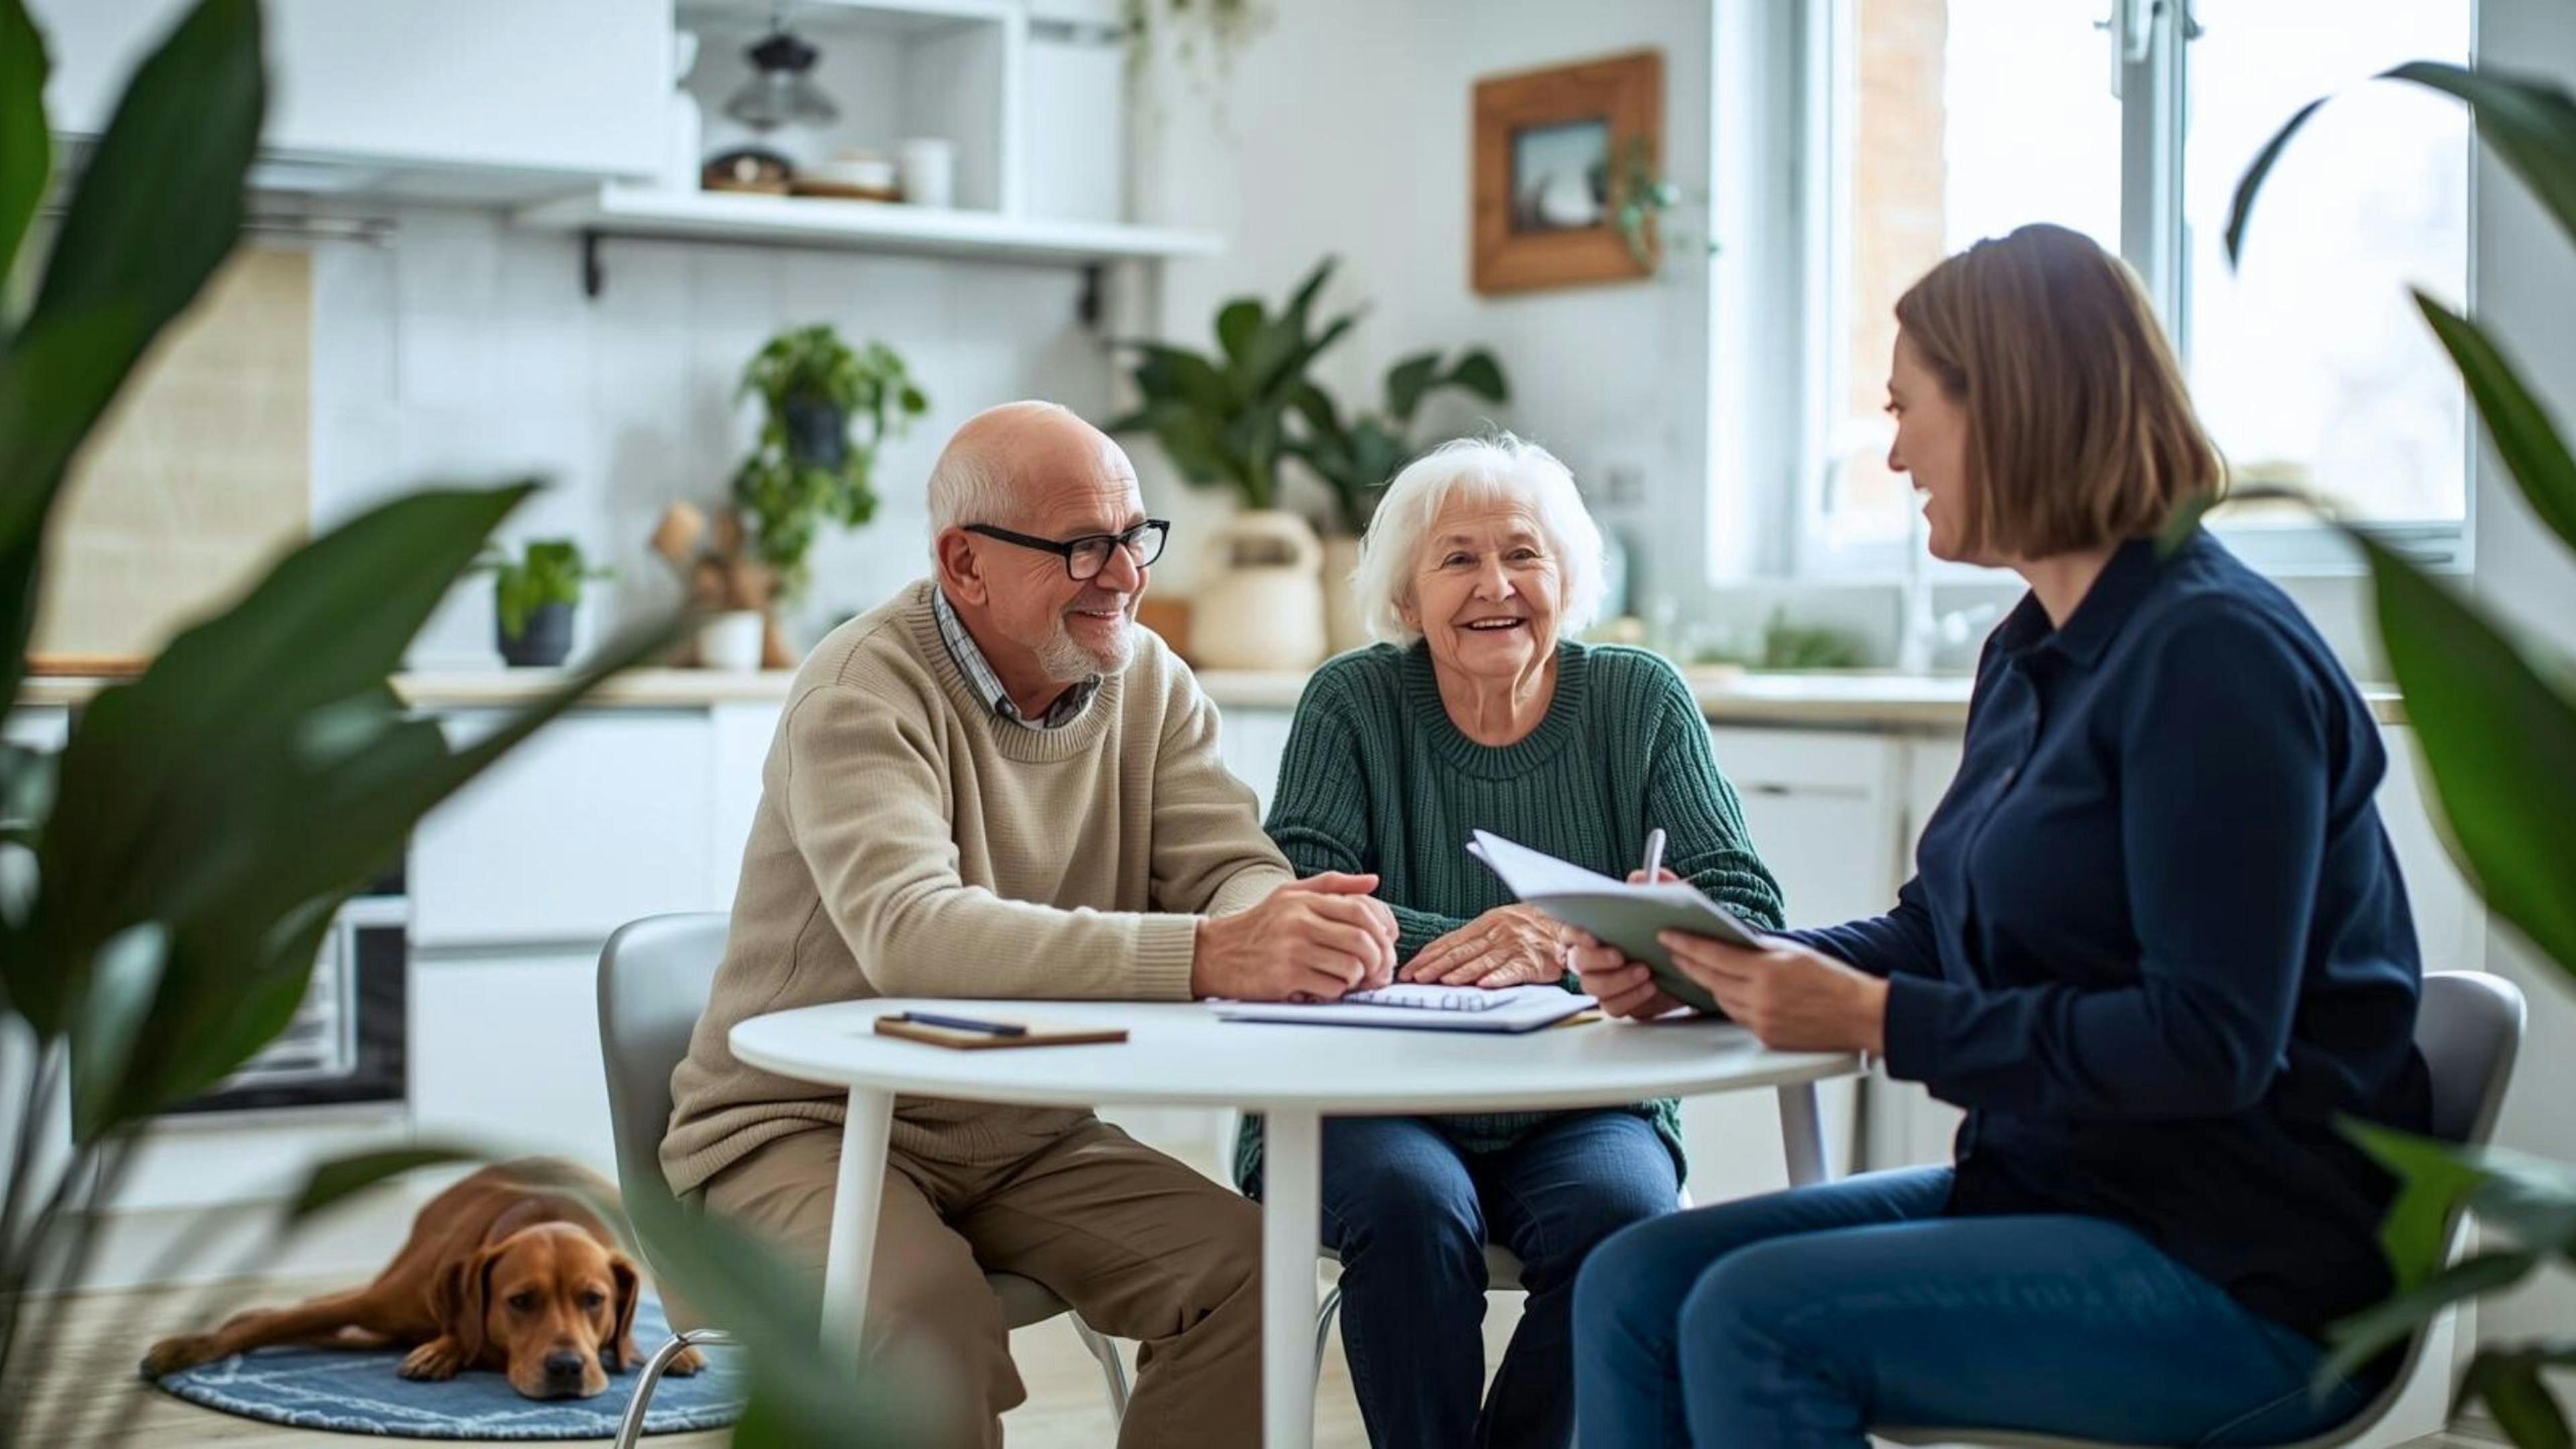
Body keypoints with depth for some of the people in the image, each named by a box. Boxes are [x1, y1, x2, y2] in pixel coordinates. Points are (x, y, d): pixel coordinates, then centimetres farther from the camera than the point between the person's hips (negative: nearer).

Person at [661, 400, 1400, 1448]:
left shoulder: (1147, 682, 2)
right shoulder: (865, 693, -19)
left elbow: (1232, 873, -8)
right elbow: (909, 934, -36)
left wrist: (1317, 931, -35)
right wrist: (1205, 956, -47)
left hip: (1024, 1139, 6)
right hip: (810, 1126, -5)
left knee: (1241, 1267, -18)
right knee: (935, 1322, -34)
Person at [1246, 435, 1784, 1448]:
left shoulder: (1640, 700, 3)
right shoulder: (1352, 705, 0)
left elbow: (1749, 912, -7)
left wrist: (1572, 946, -25)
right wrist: (1492, 945, -28)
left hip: (1582, 1106, 1)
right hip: (1373, 1102, -1)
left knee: (1618, 1211, -29)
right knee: (1412, 1205, -31)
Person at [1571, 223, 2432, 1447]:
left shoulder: (2214, 656, -17)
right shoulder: (2031, 656, 13)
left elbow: (2210, 1043, -23)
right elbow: (1934, 935, 19)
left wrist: (1877, 1019, -21)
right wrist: (1720, 962, 1)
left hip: (2239, 1265, -9)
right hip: (2044, 1188, 9)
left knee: (1753, 1319, -25)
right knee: (1632, 1283, -5)